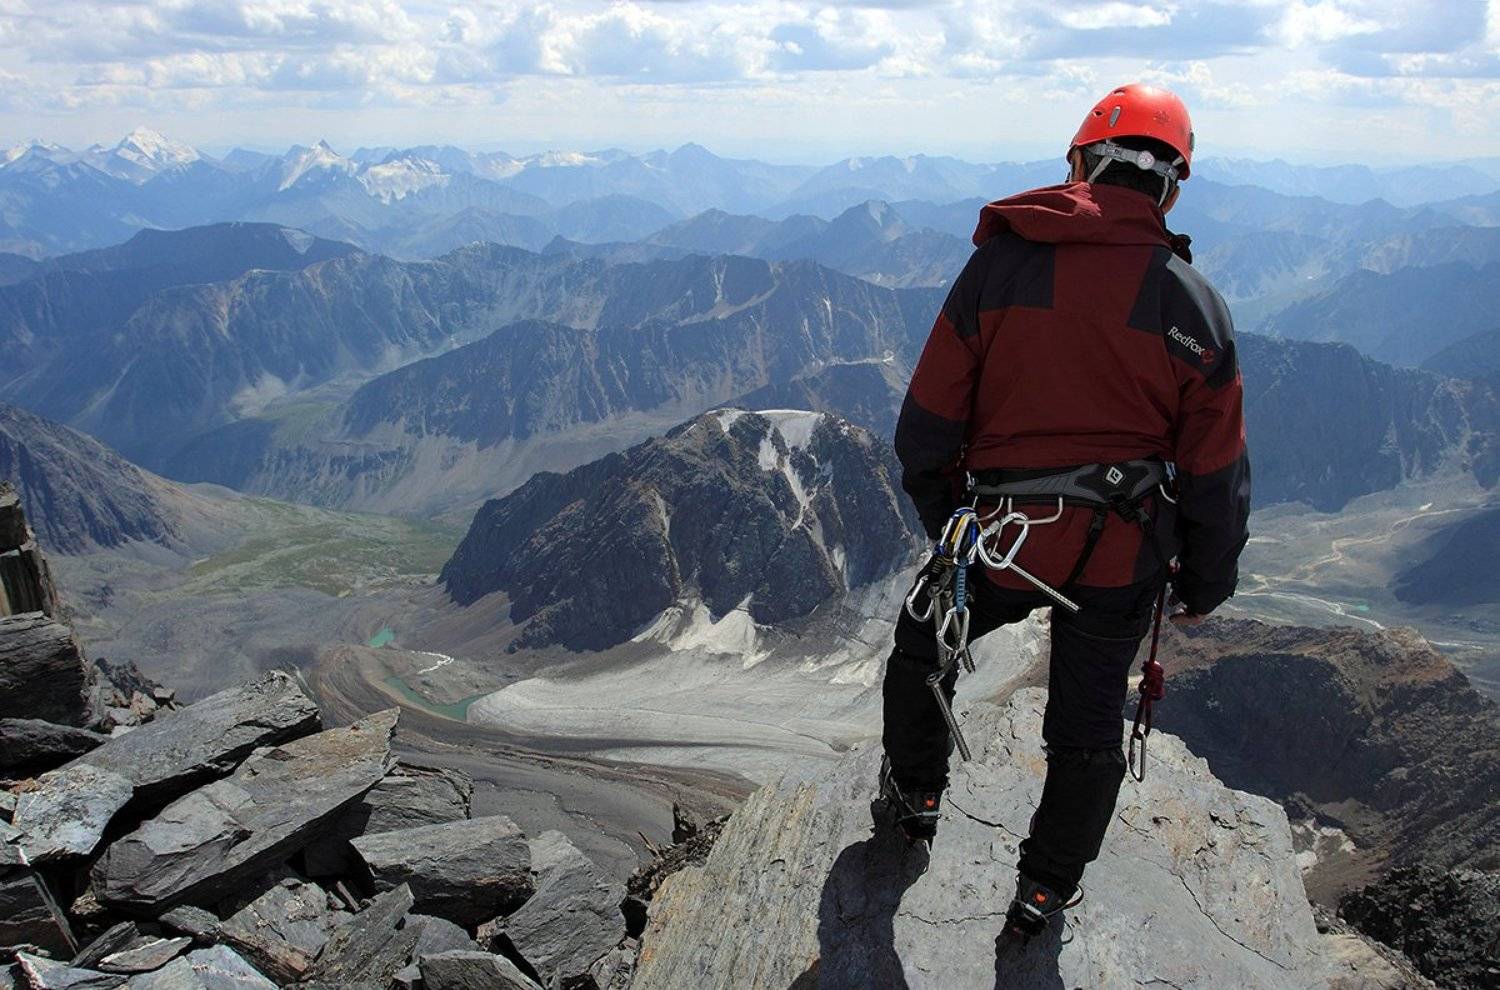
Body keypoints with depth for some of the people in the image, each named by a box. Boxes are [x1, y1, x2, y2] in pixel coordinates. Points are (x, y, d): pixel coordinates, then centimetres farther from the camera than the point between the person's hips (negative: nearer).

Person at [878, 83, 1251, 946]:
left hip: (999, 536, -1)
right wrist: (1206, 586, 14)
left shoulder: (999, 266, -8)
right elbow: (1216, 475, -1)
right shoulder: (1196, 306, -5)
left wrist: (943, 518, 13)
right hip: (1122, 555, 2)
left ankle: (917, 792, 46)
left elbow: (927, 423, -4)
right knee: (1089, 728, 19)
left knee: (923, 645, 28)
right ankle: (1047, 889, 37)